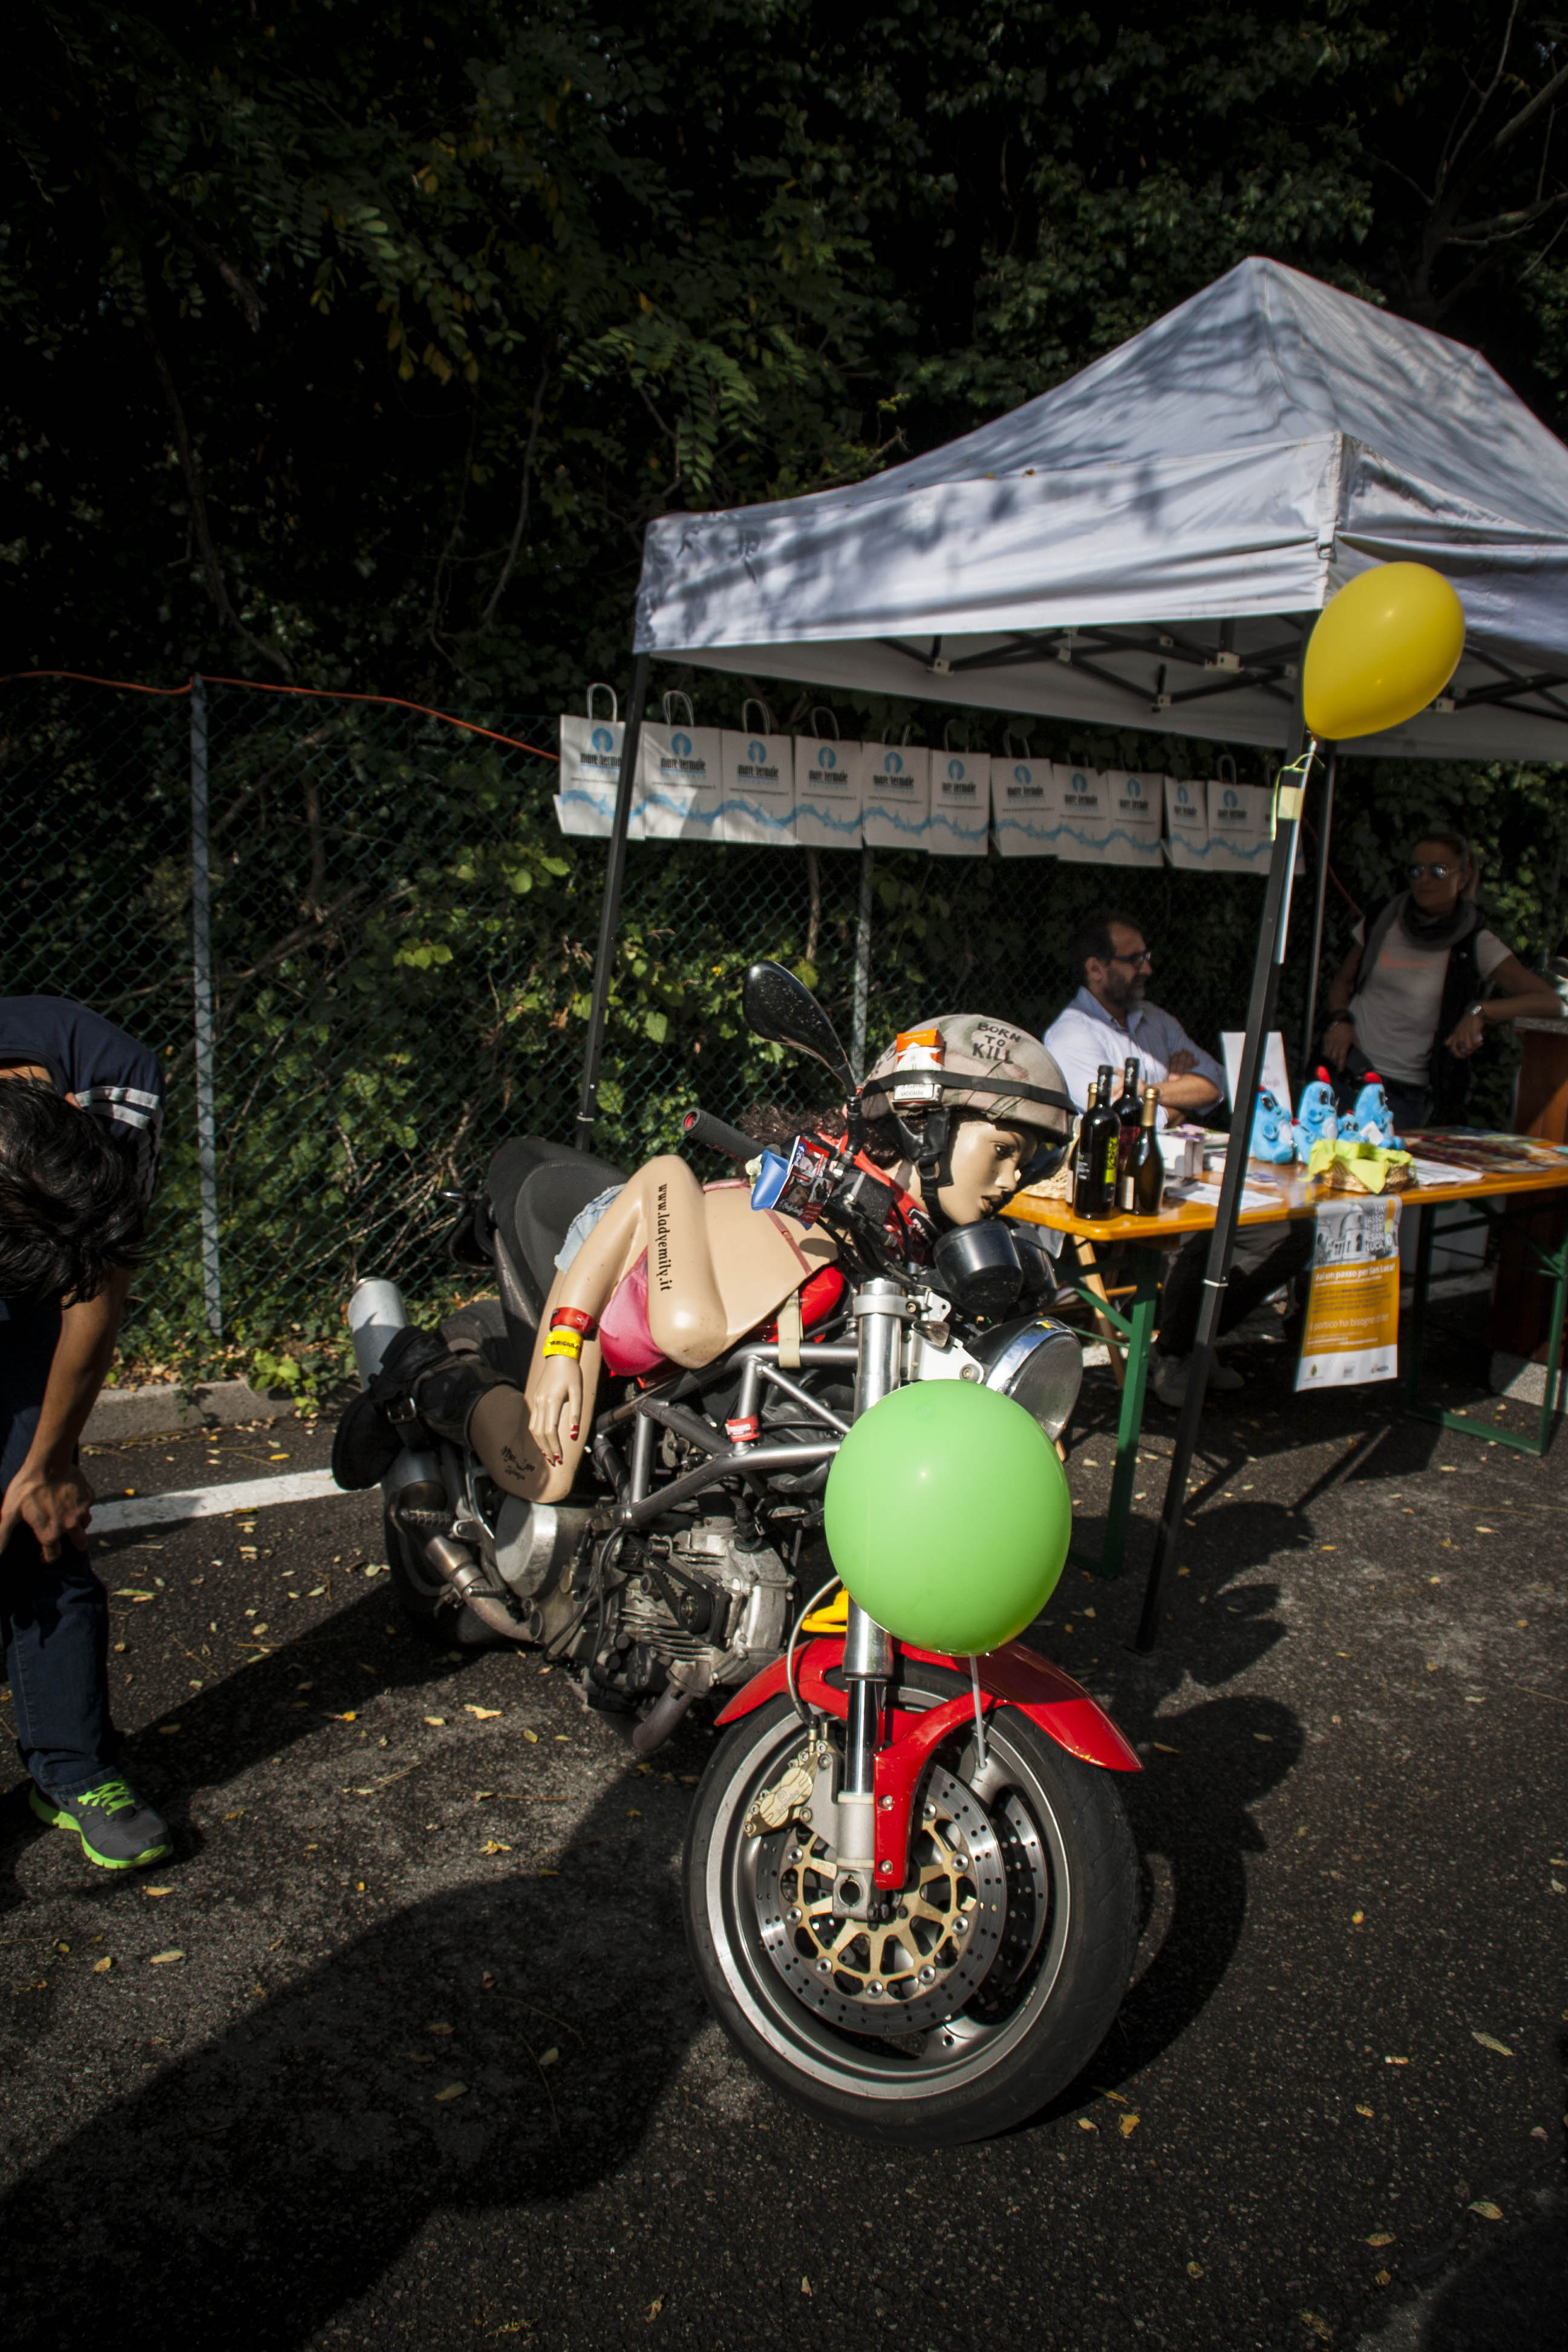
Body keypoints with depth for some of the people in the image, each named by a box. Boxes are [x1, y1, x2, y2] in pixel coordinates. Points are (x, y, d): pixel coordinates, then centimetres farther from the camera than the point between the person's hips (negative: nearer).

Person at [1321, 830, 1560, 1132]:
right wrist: (1340, 1020, 0)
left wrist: (1481, 1011, -25)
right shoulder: (1384, 920, 7)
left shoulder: (1475, 945, -3)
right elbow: (1343, 981, 21)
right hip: (1348, 1075, 3)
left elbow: (1551, 1003, -11)